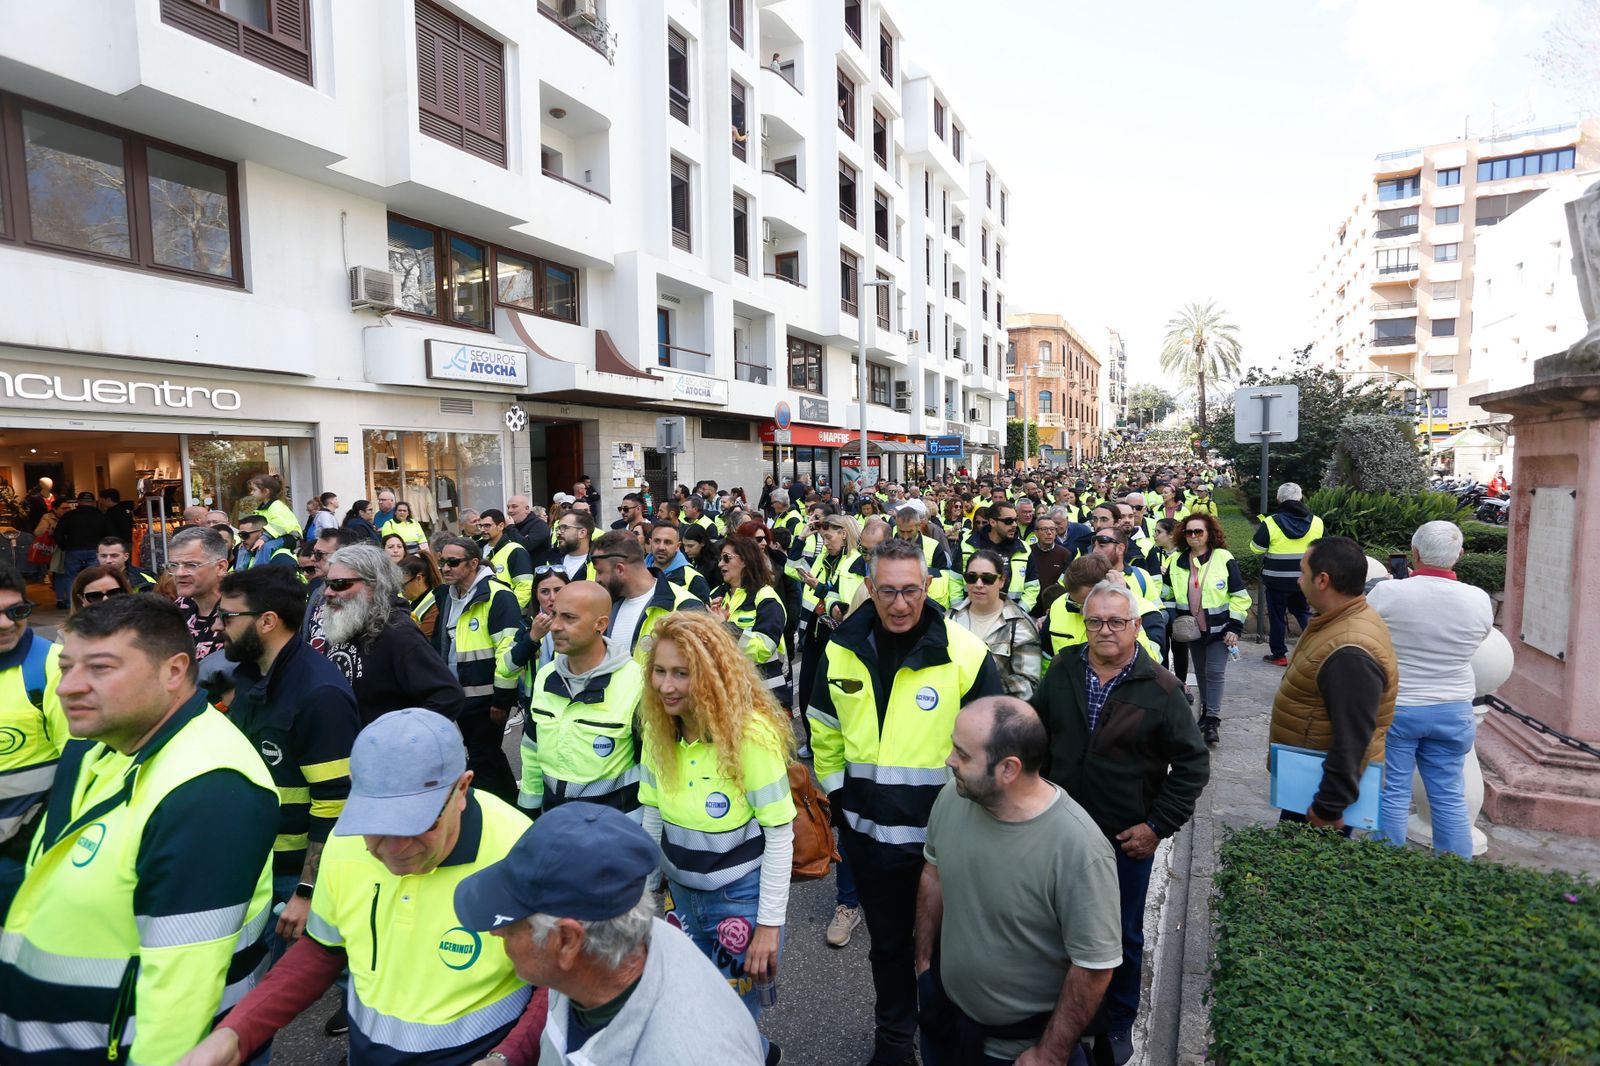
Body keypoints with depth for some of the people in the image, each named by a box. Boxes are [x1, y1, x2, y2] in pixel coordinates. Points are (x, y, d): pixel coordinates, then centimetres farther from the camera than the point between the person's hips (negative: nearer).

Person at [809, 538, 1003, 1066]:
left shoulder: (967, 655, -18)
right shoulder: (842, 650, -7)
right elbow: (824, 732, 8)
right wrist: (837, 792, 7)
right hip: (869, 830, 3)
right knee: (888, 942, 23)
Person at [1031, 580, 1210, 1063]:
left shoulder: (1161, 688, -12)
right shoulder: (1063, 671, -3)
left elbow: (1193, 763, -8)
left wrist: (1158, 826, -10)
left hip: (1127, 839, -2)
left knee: (1123, 936, 16)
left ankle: (1119, 1023, 39)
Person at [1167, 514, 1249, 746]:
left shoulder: (1223, 559, -10)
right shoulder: (1177, 561, 1)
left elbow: (1239, 596, -9)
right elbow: (1169, 593, 13)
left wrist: (1234, 627, -12)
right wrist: (1173, 620, 7)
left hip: (1218, 628, -4)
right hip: (1192, 629, 4)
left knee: (1215, 673, -8)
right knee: (1200, 672, 14)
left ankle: (1212, 719, -3)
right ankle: (1206, 711, 28)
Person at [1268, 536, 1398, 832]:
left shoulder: (1349, 654, -31)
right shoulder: (1343, 620, 3)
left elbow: (1352, 740, -29)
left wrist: (1328, 808, -22)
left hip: (1321, 784, -9)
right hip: (1307, 775, 9)